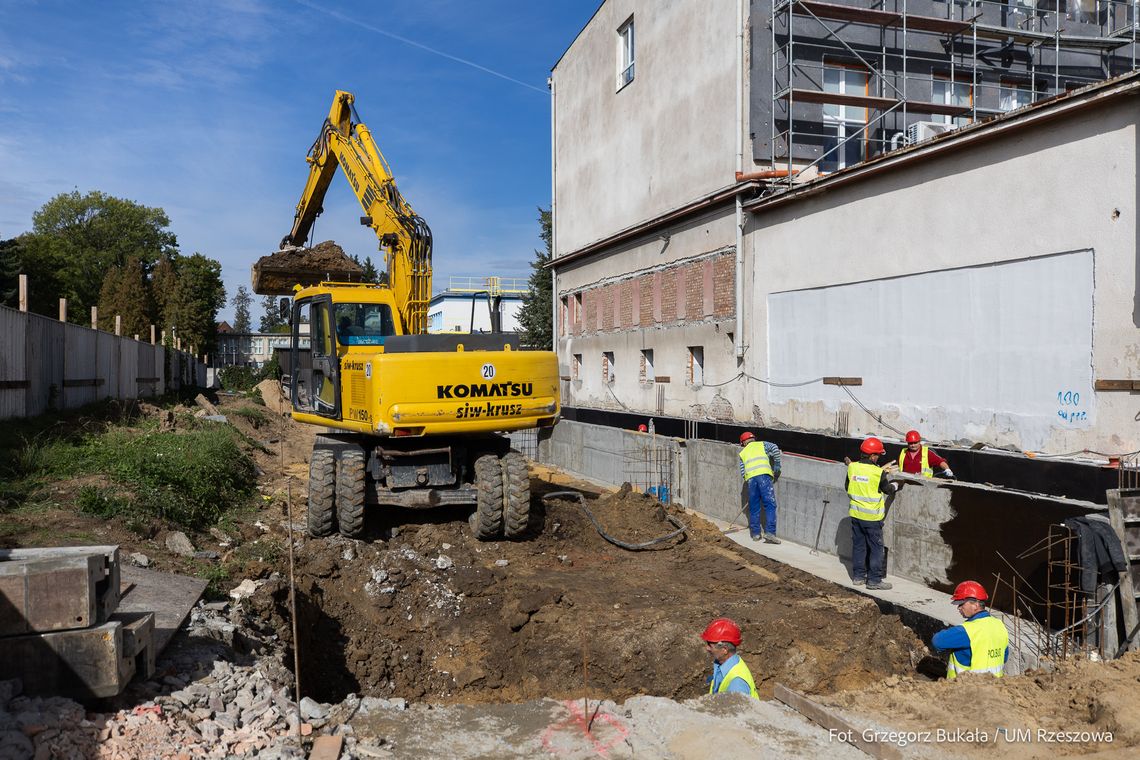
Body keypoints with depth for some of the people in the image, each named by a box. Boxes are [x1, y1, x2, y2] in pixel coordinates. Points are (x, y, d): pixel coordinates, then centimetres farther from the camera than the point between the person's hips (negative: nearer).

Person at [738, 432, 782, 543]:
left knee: (754, 507, 12)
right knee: (770, 505, -3)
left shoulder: (742, 453, 27)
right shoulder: (761, 444, 24)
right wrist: (777, 465, 10)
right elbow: (774, 448, 3)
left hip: (750, 478, 2)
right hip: (764, 475, -2)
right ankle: (770, 532, -13)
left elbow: (742, 472, 16)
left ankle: (756, 533, 16)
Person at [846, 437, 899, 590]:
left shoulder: (852, 467, -2)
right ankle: (874, 580, 8)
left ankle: (858, 576, 21)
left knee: (858, 545, 14)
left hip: (855, 513, 5)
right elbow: (887, 489, 0)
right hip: (872, 517, -5)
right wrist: (896, 486, 22)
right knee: (876, 548, 5)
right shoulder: (878, 472, -16)